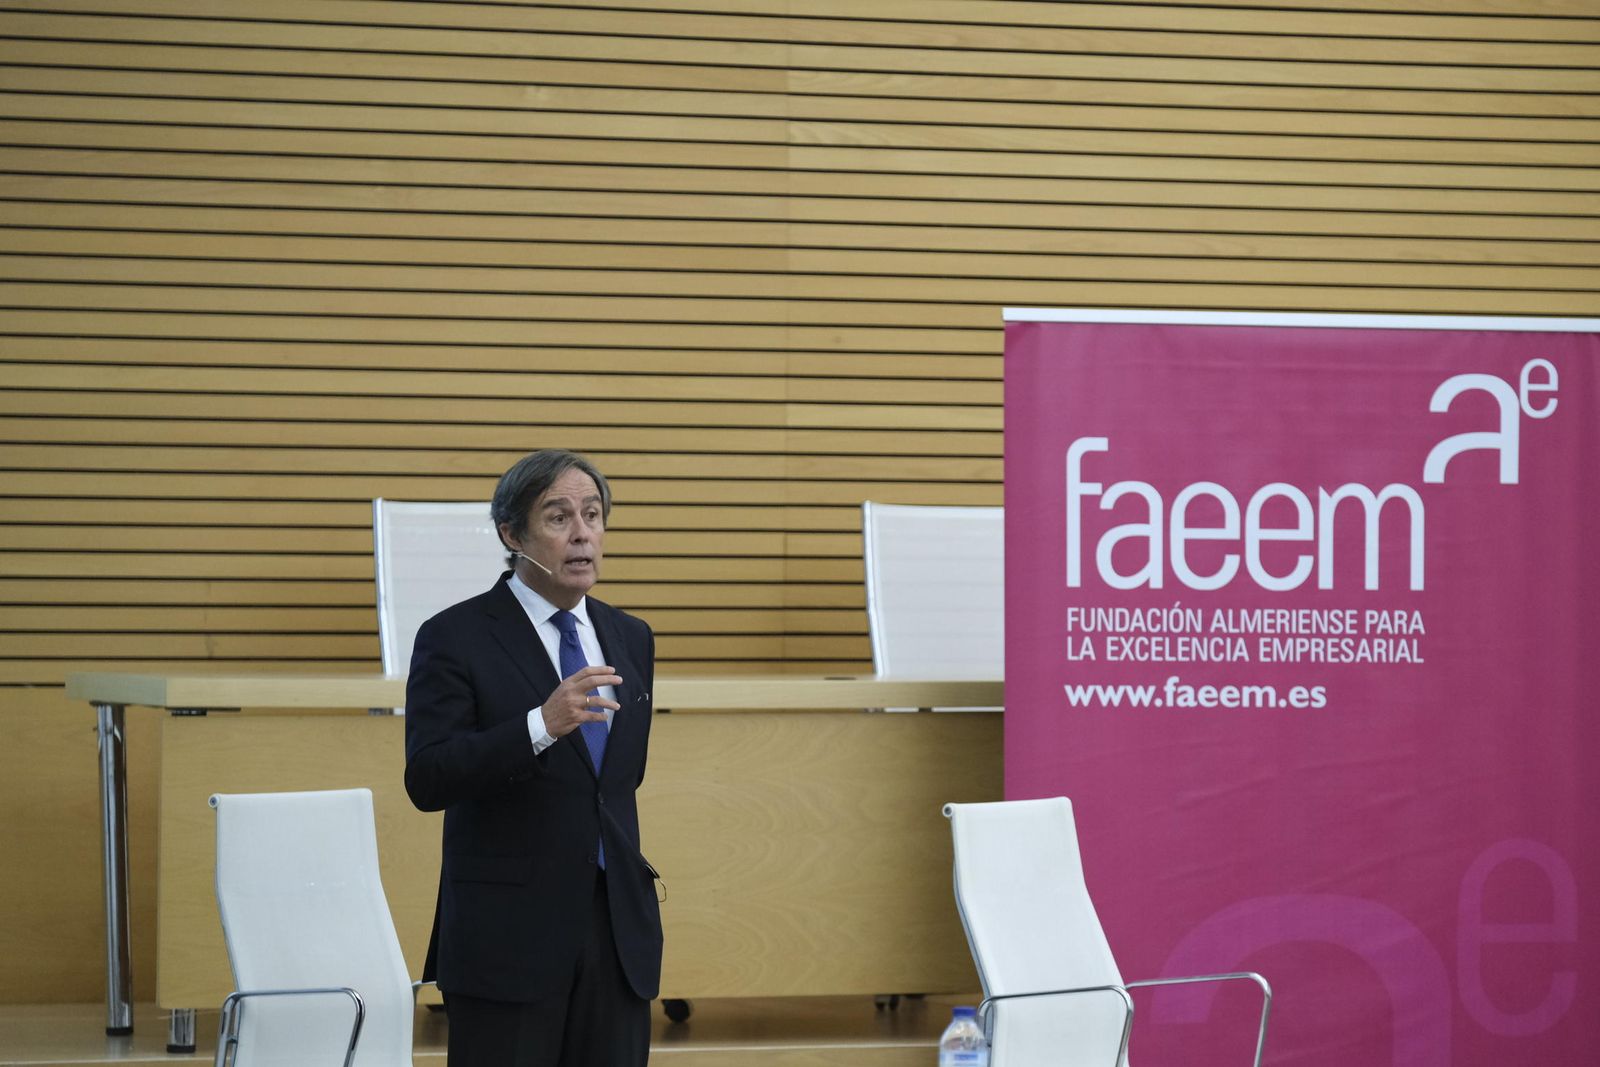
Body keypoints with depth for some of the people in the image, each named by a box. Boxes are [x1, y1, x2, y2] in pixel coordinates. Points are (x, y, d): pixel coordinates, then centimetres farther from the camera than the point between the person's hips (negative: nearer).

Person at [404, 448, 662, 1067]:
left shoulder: (630, 639, 13)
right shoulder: (455, 639, -6)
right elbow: (426, 781, -16)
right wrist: (541, 725, -26)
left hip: (618, 928, 5)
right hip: (509, 935, -5)